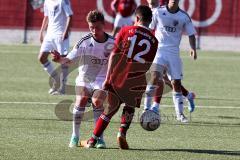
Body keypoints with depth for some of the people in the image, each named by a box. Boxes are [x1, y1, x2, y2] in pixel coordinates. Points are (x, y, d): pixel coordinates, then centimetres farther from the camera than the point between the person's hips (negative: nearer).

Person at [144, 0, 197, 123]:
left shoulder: (184, 16, 3)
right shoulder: (158, 12, -1)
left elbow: (191, 34, 9)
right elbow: (148, 29, 5)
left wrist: (193, 48, -7)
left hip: (174, 52, 2)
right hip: (159, 49, -2)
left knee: (176, 82, 2)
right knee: (155, 77, -22)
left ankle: (180, 113, 11)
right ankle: (147, 107, -12)